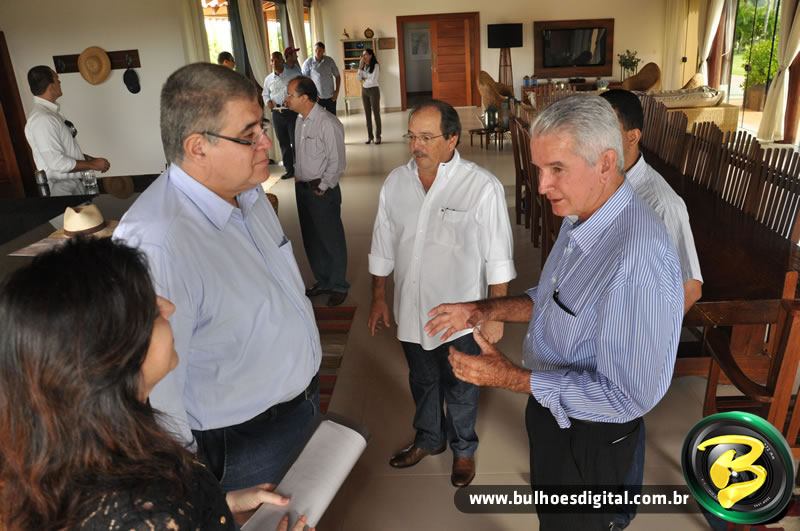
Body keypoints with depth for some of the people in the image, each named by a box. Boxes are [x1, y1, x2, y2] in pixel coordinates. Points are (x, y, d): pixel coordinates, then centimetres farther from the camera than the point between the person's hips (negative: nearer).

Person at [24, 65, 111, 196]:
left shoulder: (51, 112, 9)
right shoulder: (42, 119, -20)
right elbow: (57, 162, -24)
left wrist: (90, 159, 6)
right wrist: (93, 165, -16)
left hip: (75, 183, 9)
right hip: (63, 189, -9)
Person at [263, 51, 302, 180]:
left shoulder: (294, 74, -4)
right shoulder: (268, 79, 10)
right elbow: (265, 94, 24)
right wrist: (267, 101, 2)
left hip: (292, 112, -5)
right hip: (277, 113, 5)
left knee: (296, 142, -4)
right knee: (283, 143, 11)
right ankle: (289, 169, 21)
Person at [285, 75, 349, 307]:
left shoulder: (328, 124, -19)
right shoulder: (300, 120, 7)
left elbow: (337, 163, -16)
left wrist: (322, 188, -13)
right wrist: (297, 175, 8)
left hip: (323, 190, -8)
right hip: (302, 187, 8)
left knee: (331, 240, 4)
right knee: (310, 238, 17)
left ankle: (338, 286, 21)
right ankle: (322, 281, 34)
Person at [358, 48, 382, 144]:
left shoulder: (376, 66, -11)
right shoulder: (363, 66, 5)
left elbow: (373, 80, -16)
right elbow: (359, 78, 0)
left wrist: (365, 80, 0)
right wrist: (360, 67, -8)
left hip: (373, 90, -5)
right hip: (364, 91, 6)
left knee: (376, 113, 0)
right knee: (367, 114, 7)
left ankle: (378, 136, 6)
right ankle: (369, 136, 13)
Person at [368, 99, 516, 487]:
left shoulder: (483, 187, -18)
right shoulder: (396, 182, -3)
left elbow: (498, 258, -13)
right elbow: (382, 248, 6)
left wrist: (495, 314, -11)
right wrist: (378, 298, 10)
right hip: (410, 310, 4)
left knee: (460, 390, 17)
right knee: (422, 382, 25)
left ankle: (464, 449, 44)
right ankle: (428, 438, 50)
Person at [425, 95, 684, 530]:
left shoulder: (638, 259, -36)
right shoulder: (579, 220, -5)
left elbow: (629, 395, -31)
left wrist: (511, 378, -29)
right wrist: (485, 311, -5)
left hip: (588, 435, -8)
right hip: (550, 406, 8)